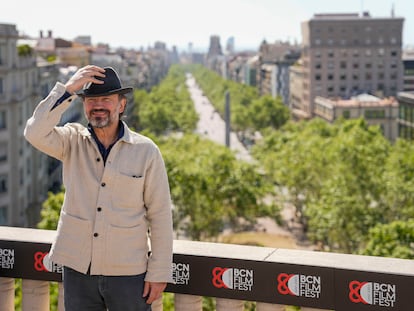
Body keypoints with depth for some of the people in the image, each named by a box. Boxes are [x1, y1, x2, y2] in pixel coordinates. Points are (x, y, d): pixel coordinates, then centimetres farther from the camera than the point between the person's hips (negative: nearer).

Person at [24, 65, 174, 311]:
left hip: (127, 272, -2)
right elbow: (35, 133, -19)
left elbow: (160, 215, -4)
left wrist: (159, 272, -5)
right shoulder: (73, 141, 1)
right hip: (77, 269, 2)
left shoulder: (146, 151, -6)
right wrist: (68, 89, -19)